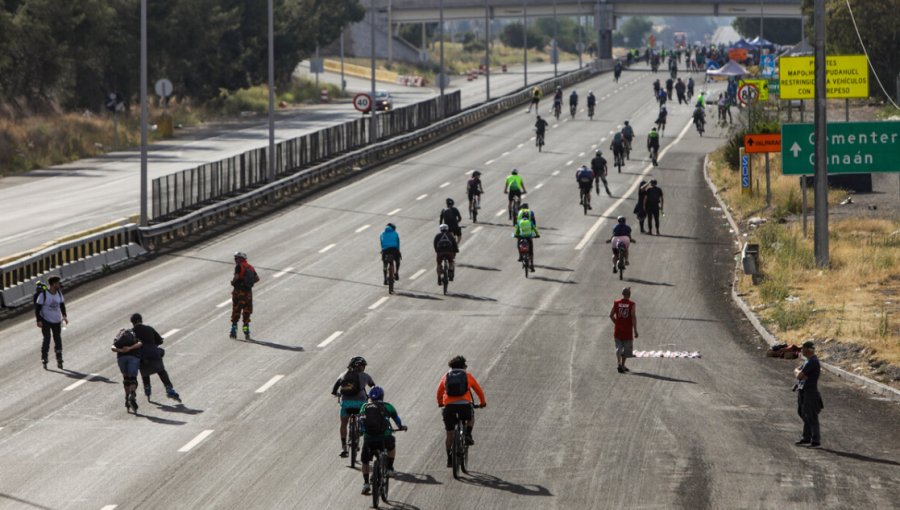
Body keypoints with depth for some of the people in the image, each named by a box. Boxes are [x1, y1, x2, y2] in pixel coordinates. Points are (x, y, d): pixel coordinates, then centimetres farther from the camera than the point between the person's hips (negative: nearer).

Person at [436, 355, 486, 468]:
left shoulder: (446, 377, 18)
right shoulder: (468, 376, 14)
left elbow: (439, 392, 27)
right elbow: (479, 390, 22)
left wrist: (440, 403, 47)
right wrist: (483, 402, 39)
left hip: (449, 406, 1)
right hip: (464, 404, -1)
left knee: (449, 433, 12)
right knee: (470, 417, 33)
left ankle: (449, 459, 13)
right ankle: (468, 435, 9)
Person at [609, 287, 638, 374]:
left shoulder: (616, 303, 0)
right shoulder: (632, 304, -9)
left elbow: (611, 315, 3)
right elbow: (634, 317, -13)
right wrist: (635, 330, -9)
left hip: (618, 330, 2)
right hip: (628, 331, -2)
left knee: (618, 348, 4)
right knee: (626, 349, 15)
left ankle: (619, 364, -16)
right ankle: (622, 365, 24)